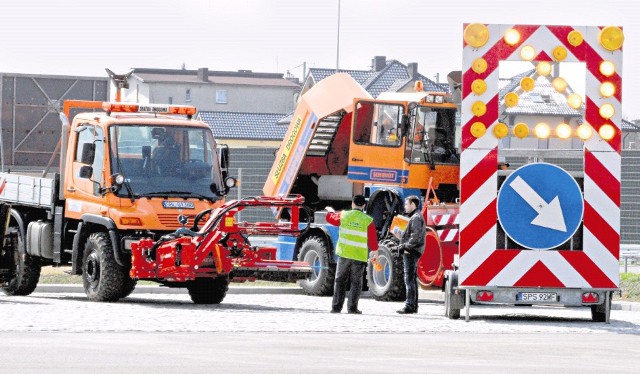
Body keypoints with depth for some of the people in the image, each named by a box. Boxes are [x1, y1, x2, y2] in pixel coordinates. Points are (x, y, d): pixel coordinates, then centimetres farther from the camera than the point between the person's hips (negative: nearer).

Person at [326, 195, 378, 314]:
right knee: (356, 282, 7)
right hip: (360, 256, -1)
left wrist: (330, 211, 41)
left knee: (340, 281, 10)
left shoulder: (343, 215, -1)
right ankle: (352, 307, 2)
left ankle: (336, 306, 7)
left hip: (344, 254, 1)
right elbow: (373, 239, -4)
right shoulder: (368, 220, -6)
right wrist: (375, 253, 10)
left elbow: (330, 218, 19)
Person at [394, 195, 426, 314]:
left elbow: (416, 236, -22)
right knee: (412, 279, 14)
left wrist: (406, 246, -17)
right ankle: (413, 305, 19)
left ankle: (410, 306, -15)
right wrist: (403, 246, 13)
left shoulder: (416, 218, -11)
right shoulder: (415, 217, 21)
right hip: (411, 252, 11)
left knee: (409, 279, -12)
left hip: (411, 252, -11)